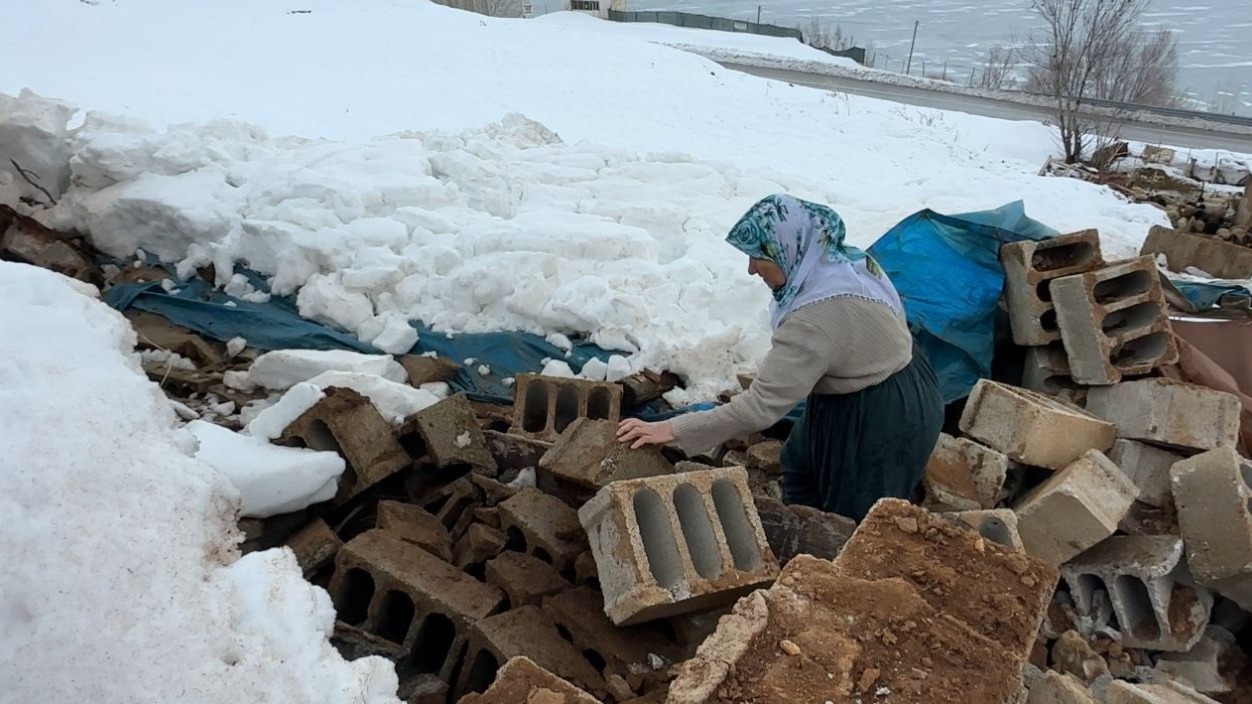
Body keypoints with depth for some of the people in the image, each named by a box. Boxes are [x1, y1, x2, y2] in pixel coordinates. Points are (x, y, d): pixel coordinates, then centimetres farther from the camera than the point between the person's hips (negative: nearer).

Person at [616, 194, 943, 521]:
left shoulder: (816, 317, -35)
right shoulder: (845, 261, -7)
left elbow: (761, 406, -34)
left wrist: (673, 431, -29)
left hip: (884, 419, -10)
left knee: (854, 518, 10)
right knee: (801, 467, 26)